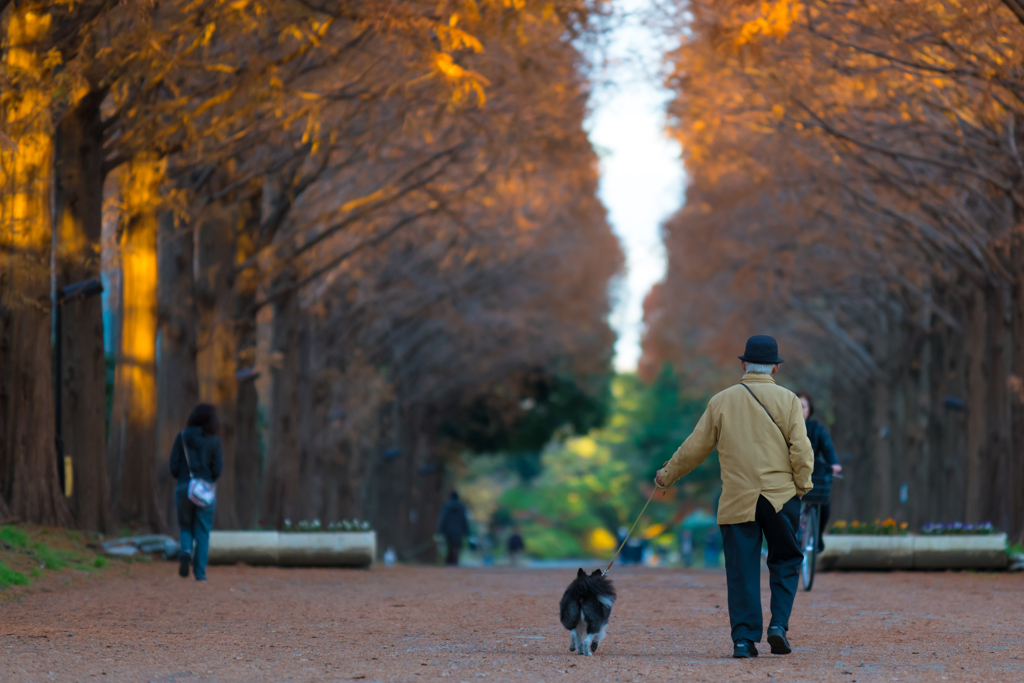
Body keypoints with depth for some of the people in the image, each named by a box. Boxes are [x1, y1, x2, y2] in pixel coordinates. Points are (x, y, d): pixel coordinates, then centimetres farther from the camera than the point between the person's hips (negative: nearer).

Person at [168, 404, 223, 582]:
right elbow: (218, 467, -8)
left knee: (186, 527, 17)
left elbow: (174, 465, -4)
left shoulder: (182, 436, -1)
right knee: (203, 532, 7)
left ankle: (186, 551, -13)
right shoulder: (214, 440, -4)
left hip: (184, 487, 1)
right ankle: (200, 572, 2)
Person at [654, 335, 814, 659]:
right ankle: (779, 624, 0)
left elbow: (695, 447, 9)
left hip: (737, 500, 1)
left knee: (742, 570, 4)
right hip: (781, 497, -1)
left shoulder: (721, 401, 5)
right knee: (785, 561, 14)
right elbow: (801, 450, -6)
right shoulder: (787, 399, 1)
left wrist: (668, 475, 23)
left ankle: (744, 638, 0)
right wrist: (802, 487, 6)